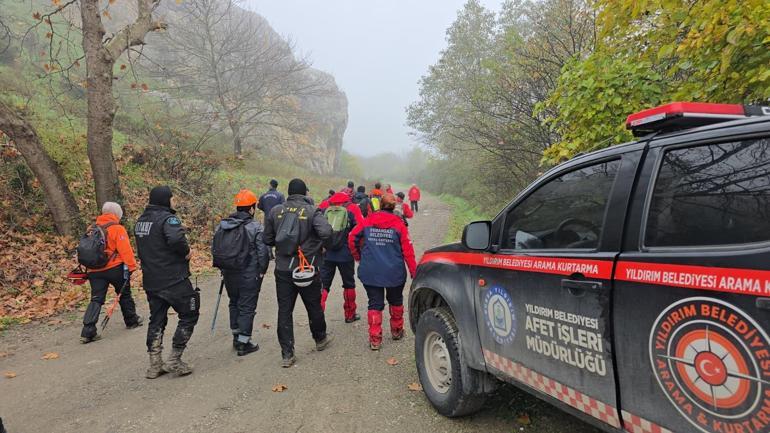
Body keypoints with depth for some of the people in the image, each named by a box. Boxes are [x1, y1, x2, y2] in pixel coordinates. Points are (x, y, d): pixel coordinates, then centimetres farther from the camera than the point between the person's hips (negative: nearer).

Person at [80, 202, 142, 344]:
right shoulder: (117, 229, -9)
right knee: (125, 294, 14)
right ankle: (132, 321, 29)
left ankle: (88, 332, -6)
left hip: (95, 270, 5)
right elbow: (125, 249, -15)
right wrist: (131, 266, -10)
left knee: (96, 300, 4)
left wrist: (89, 269, 25)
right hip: (115, 268, -5)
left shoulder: (93, 229, 13)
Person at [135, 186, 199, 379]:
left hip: (151, 281, 8)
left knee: (156, 320, 16)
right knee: (189, 315, 6)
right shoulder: (167, 218, -17)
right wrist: (186, 251, -17)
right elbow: (176, 239, -35)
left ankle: (155, 365, 22)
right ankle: (174, 360, 6)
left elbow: (144, 247, 19)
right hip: (174, 280, -8)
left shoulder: (141, 220, 12)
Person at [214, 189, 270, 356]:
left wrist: (222, 268, 18)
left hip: (229, 273, 6)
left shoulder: (222, 225, 3)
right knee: (247, 307, 4)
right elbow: (263, 251, -16)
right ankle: (243, 343, 10)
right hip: (250, 275, -6)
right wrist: (262, 270, -1)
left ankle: (236, 336, 33)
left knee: (234, 303, 22)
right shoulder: (255, 227, -15)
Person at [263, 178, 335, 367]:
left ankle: (287, 354, 10)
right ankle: (320, 338, 38)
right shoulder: (312, 211, -11)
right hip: (307, 269, -2)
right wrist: (314, 247, -5)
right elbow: (326, 232, -25)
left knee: (284, 310, 8)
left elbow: (267, 239, 3)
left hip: (282, 269, 2)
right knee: (314, 306, 17)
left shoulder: (275, 211, 0)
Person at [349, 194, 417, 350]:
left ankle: (375, 339, 5)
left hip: (370, 272, 1)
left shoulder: (368, 221, -1)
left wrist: (358, 257, 13)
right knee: (396, 301, 22)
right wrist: (413, 271, -1)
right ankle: (397, 331, 36)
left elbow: (352, 238, -2)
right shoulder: (398, 223, -6)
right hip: (394, 272, 0)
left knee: (375, 304, 8)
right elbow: (407, 249, -7)